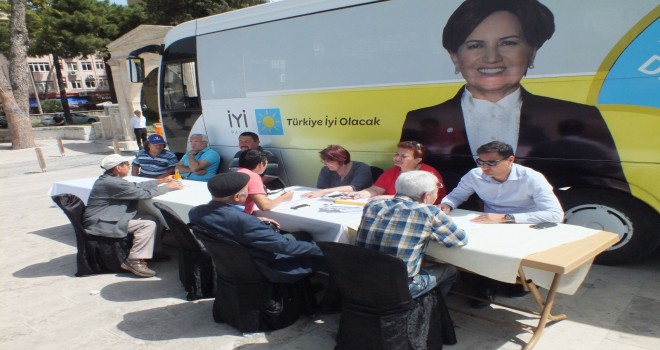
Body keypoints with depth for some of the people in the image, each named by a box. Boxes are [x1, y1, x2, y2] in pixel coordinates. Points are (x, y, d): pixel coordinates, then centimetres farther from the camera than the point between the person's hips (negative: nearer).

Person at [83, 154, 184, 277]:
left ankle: (152, 252, 14)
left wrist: (162, 180, 12)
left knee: (152, 219, 4)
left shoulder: (109, 179, 11)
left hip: (106, 218, 10)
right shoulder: (112, 183, -21)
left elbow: (136, 186, 16)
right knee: (148, 224, -17)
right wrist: (167, 187, -5)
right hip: (100, 224, -10)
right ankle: (134, 261, -13)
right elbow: (144, 193, -18)